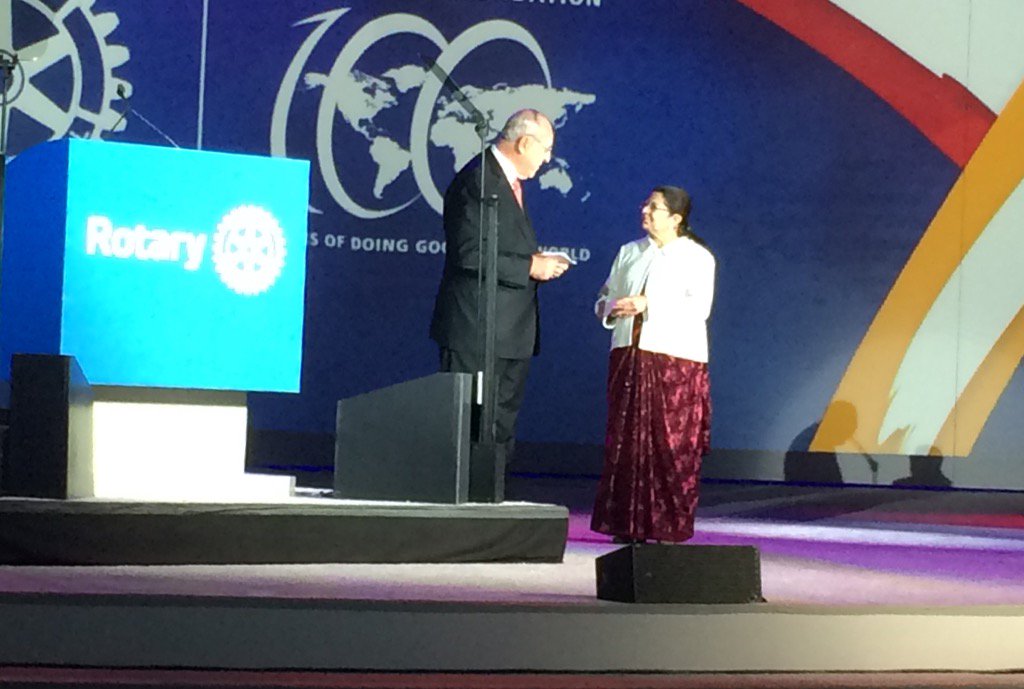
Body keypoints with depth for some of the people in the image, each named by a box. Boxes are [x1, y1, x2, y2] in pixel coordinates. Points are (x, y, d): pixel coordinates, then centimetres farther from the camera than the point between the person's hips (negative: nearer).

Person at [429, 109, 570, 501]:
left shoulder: (509, 182, 18)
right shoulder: (478, 179, -13)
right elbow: (470, 254, -21)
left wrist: (540, 263, 7)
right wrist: (530, 267, -18)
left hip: (512, 331, 10)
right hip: (476, 332, -10)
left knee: (500, 429, 12)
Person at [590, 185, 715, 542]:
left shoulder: (697, 257, 2)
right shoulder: (628, 252, 18)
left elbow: (698, 308, -10)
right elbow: (605, 298, 19)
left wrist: (648, 305, -18)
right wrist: (612, 307, -5)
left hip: (676, 357, -4)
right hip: (628, 356, 5)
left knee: (673, 443, -5)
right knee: (625, 439, 1)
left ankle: (669, 526, 0)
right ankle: (627, 524, 6)